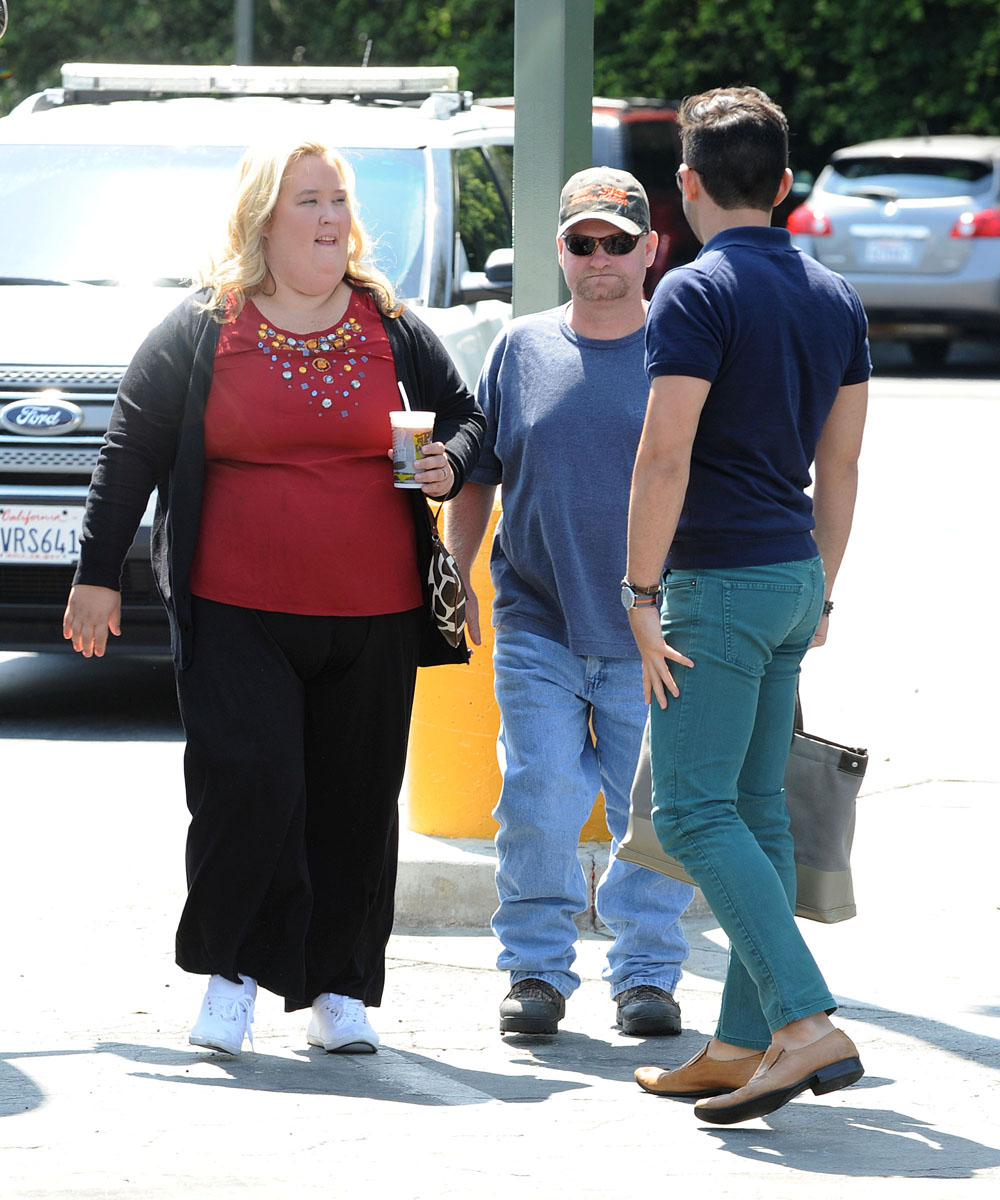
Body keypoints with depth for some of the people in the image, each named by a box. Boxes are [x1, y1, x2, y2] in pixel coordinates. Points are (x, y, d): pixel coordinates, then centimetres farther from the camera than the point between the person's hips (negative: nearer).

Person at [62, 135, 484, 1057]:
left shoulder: (393, 331, 10)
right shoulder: (201, 332, 2)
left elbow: (466, 418, 21)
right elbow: (130, 453, 6)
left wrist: (450, 465, -2)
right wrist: (98, 574, 4)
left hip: (373, 615, 3)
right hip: (238, 612, -3)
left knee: (355, 806, 4)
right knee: (245, 785, -14)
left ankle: (338, 988, 14)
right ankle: (236, 969, 2)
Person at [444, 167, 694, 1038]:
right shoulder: (519, 350, 8)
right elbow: (477, 476, 15)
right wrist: (456, 577, 8)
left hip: (650, 637, -1)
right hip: (539, 630, 1)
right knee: (538, 803, -4)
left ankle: (647, 973, 15)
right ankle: (538, 969, 8)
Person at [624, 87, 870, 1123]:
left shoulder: (697, 294, -14)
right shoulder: (836, 300, 11)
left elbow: (666, 457, -19)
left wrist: (639, 597, -15)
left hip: (721, 579, -8)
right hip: (794, 574, 8)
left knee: (695, 810, -8)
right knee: (755, 808, 12)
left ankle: (807, 1024, -20)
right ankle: (745, 1041, 12)